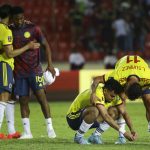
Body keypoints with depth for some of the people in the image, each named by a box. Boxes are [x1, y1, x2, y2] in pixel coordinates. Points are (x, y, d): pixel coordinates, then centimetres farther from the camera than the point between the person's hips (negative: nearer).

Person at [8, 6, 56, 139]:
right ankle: (27, 132, 6)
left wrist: (50, 65, -9)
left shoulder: (33, 28, -3)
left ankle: (50, 128, -4)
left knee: (41, 97, -9)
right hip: (19, 72, 3)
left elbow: (46, 45, -1)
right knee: (23, 100, 2)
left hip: (35, 69, -3)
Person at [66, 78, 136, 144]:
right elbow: (105, 117, -40)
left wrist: (132, 130, -19)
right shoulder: (97, 94, -32)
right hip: (73, 118, -8)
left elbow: (124, 112, -4)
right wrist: (124, 132, -42)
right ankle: (78, 137, -19)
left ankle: (95, 136, -4)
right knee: (94, 111, -37)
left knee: (114, 112, -5)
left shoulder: (112, 95, -7)